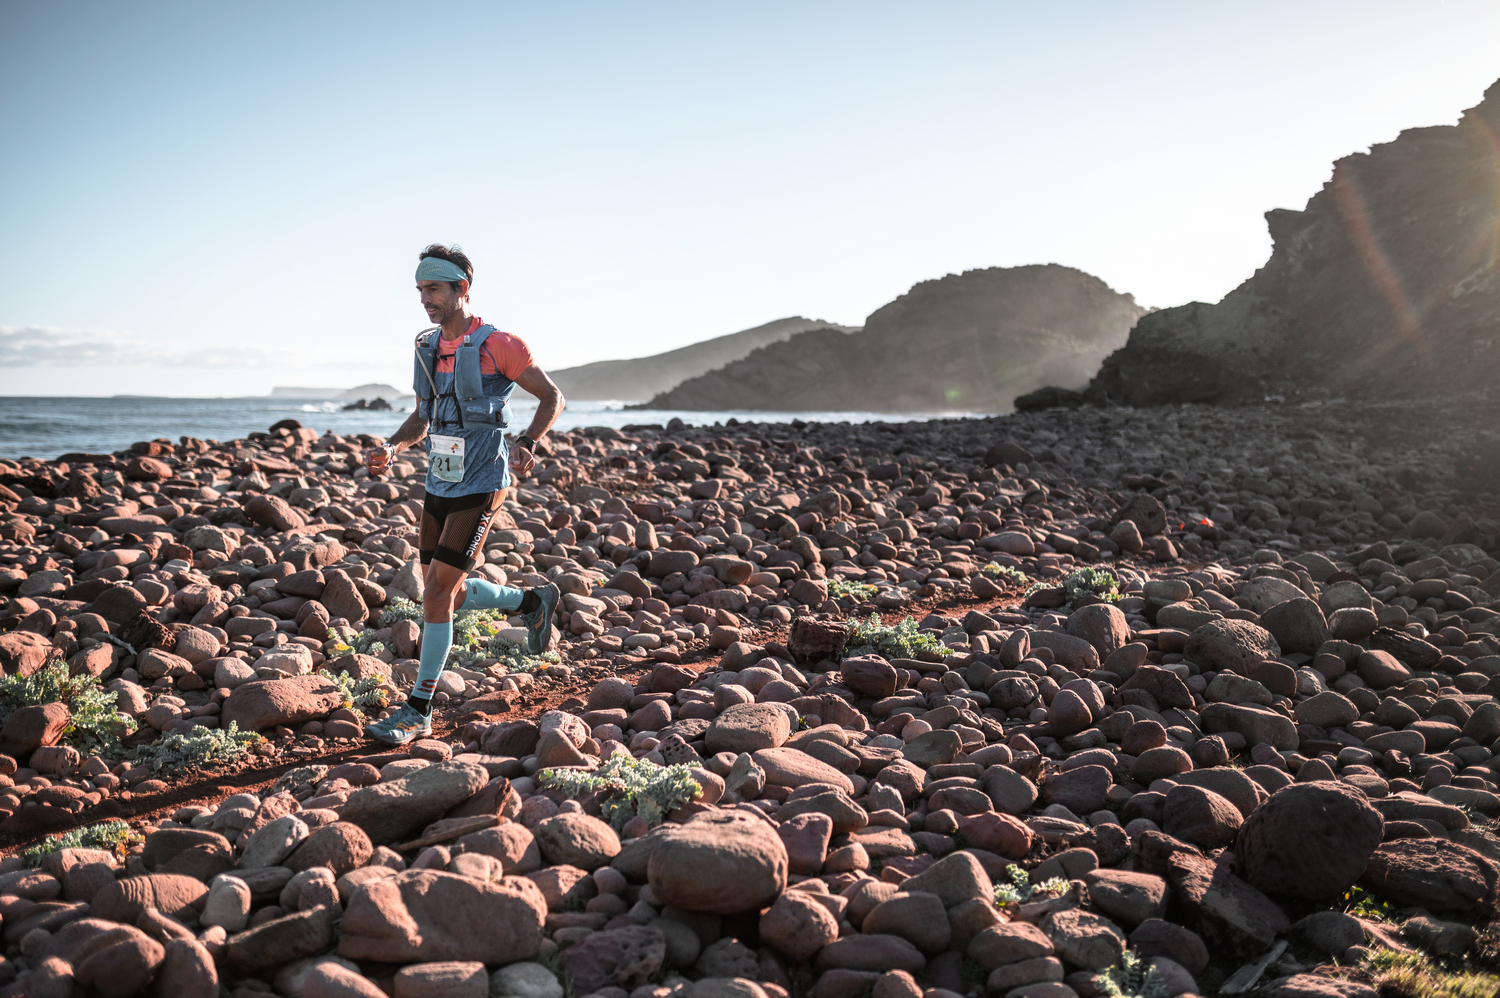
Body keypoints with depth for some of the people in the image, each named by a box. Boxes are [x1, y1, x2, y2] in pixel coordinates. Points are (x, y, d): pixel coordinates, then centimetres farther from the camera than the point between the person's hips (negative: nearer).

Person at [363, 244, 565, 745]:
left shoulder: (499, 345, -11)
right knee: (446, 593, 13)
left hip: (480, 486, -7)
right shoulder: (426, 347, 9)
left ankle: (418, 711, 1)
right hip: (439, 485, 8)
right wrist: (391, 449, 0)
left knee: (438, 591, -10)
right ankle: (532, 601, 37)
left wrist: (526, 445, -19)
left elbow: (552, 397, -3)